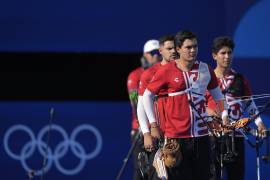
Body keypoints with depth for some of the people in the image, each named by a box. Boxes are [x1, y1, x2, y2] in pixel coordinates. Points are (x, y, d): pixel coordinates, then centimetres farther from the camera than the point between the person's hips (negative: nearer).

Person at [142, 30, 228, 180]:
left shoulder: (205, 70, 7)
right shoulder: (166, 72, -4)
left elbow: (217, 94, 21)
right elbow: (147, 96, 4)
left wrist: (224, 115, 8)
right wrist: (153, 124, -1)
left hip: (201, 136, 4)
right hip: (176, 136, -4)